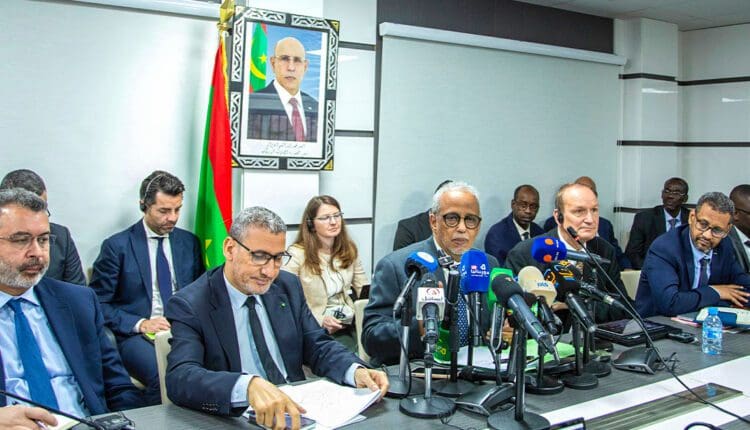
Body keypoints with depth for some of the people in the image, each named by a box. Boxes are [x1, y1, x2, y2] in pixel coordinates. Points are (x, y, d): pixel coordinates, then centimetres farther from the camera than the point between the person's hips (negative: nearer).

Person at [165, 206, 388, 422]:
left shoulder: (288, 286, 7)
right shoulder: (190, 305, -9)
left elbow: (317, 346, 9)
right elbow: (180, 378, -23)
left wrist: (356, 371, -12)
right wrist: (249, 386, -40)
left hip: (296, 411, 2)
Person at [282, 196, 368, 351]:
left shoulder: (349, 249, 10)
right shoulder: (297, 254, -7)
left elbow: (365, 290, 12)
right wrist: (320, 320, -18)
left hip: (349, 322, 5)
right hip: (314, 329, -5)